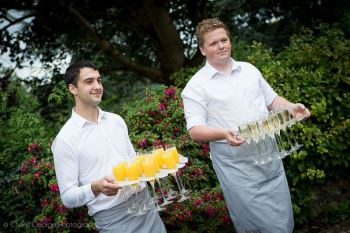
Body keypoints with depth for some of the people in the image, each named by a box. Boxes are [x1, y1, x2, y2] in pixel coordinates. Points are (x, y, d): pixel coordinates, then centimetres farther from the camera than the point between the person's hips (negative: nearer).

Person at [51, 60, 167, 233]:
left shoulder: (116, 120, 6)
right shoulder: (65, 139, -11)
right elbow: (67, 197, -10)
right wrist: (96, 188, -27)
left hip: (144, 202, 5)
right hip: (112, 219, -5)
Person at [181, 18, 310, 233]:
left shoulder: (249, 69, 11)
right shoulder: (196, 86, -5)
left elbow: (272, 99, 19)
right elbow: (195, 130, -11)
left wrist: (291, 107, -3)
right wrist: (223, 133, -29)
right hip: (235, 164, -5)